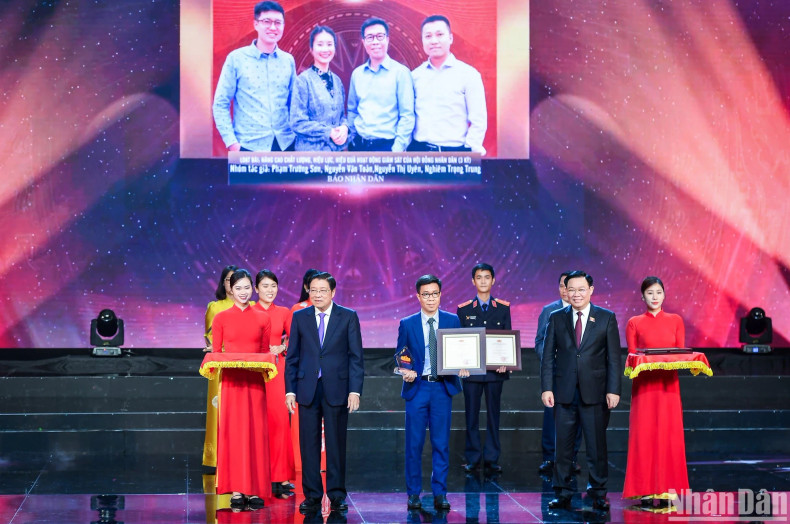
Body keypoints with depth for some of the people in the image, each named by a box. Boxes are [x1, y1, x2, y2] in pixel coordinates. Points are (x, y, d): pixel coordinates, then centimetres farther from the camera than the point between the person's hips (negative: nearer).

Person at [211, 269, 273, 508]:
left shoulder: (263, 319, 8)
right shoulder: (221, 318, 5)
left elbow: (266, 352, 13)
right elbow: (216, 353, 6)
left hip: (255, 382, 1)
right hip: (231, 381, -1)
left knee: (256, 432, -1)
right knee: (233, 432, -2)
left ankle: (255, 489, 5)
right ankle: (237, 490, 2)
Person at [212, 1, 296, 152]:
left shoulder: (288, 61, 8)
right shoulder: (236, 58, -2)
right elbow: (221, 104, -2)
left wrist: (297, 133, 2)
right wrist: (232, 142, -10)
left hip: (285, 144, 3)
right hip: (249, 146, -3)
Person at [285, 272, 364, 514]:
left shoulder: (348, 317, 2)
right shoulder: (300, 317, 7)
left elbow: (356, 357, 0)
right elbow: (292, 356, 8)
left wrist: (355, 390, -8)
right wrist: (290, 390, 1)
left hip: (337, 389, -1)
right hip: (307, 389, 2)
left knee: (336, 444, 4)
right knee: (309, 444, 3)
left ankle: (336, 496, 12)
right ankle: (312, 496, 10)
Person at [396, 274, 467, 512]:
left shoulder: (452, 321, 5)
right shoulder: (407, 324, 3)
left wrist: (462, 367, -13)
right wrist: (406, 372, -14)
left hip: (443, 388, 0)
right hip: (417, 388, 0)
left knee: (441, 443, 3)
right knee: (414, 443, 3)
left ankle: (440, 494, 10)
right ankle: (413, 494, 12)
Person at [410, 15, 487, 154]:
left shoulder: (468, 74, 0)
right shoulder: (415, 76, 9)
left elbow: (478, 120, -3)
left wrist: (470, 150, -11)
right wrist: (405, 147, 4)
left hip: (455, 152, -3)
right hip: (418, 150, 3)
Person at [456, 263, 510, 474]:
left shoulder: (503, 308, 7)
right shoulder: (464, 309, 5)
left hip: (495, 370, 1)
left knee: (493, 414, 4)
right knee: (471, 415, 2)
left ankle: (492, 459, 10)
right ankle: (472, 459, 9)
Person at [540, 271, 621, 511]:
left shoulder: (607, 318, 3)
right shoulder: (556, 318, 7)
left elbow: (614, 358, 1)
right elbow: (548, 356, 6)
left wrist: (613, 390, -6)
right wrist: (547, 388, -3)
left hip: (594, 392, -1)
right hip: (564, 392, 1)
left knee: (597, 445, 2)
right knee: (563, 445, 4)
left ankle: (598, 494, 12)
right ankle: (562, 493, 12)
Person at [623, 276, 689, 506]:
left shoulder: (675, 321, 10)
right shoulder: (634, 323, 5)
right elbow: (631, 356, 2)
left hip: (668, 384, 2)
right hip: (644, 385, -1)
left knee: (669, 436, -1)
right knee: (644, 436, -4)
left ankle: (667, 490, 4)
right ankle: (646, 491, -1)